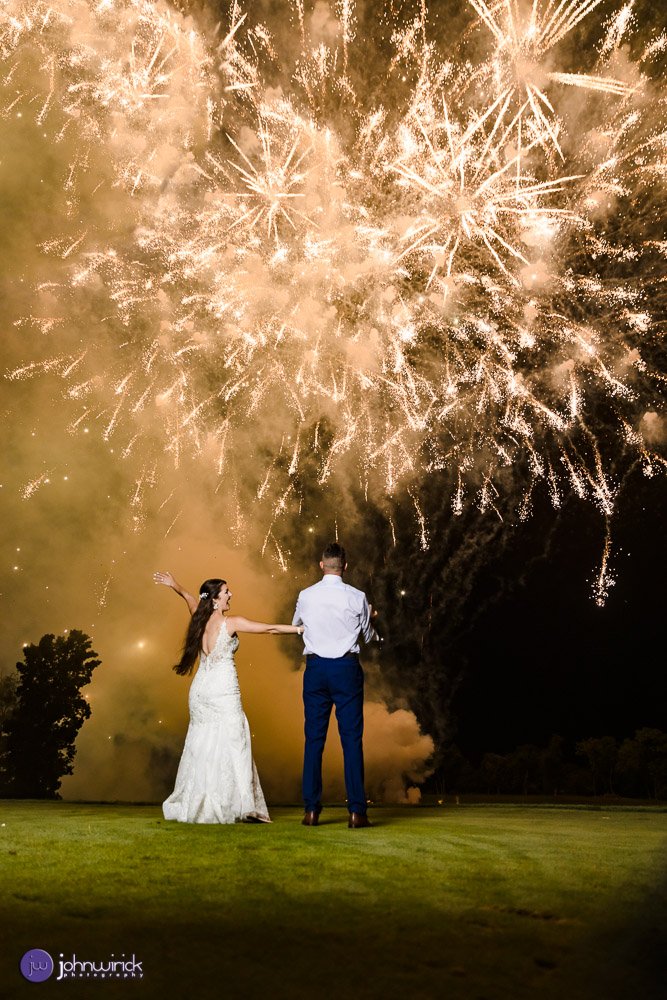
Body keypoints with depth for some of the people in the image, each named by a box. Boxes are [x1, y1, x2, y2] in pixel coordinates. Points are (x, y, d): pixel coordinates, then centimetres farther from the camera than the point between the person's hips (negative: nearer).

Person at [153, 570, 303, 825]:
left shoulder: (199, 618, 7)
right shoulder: (230, 622, -9)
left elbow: (191, 599, 29)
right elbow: (270, 628, -7)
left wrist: (175, 585, 43)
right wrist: (300, 628, -1)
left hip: (199, 690, 7)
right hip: (223, 690, -7)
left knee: (201, 746, 13)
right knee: (230, 746, -4)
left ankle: (192, 805, 20)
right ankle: (240, 807, -5)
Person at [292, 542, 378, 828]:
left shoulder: (305, 596, 1)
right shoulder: (357, 597, -4)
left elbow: (296, 625, 21)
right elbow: (369, 637, 8)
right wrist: (368, 618, 28)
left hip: (315, 668, 2)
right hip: (347, 668, -1)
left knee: (314, 738, 7)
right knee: (351, 738, 2)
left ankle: (311, 810, 10)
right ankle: (356, 811, 3)